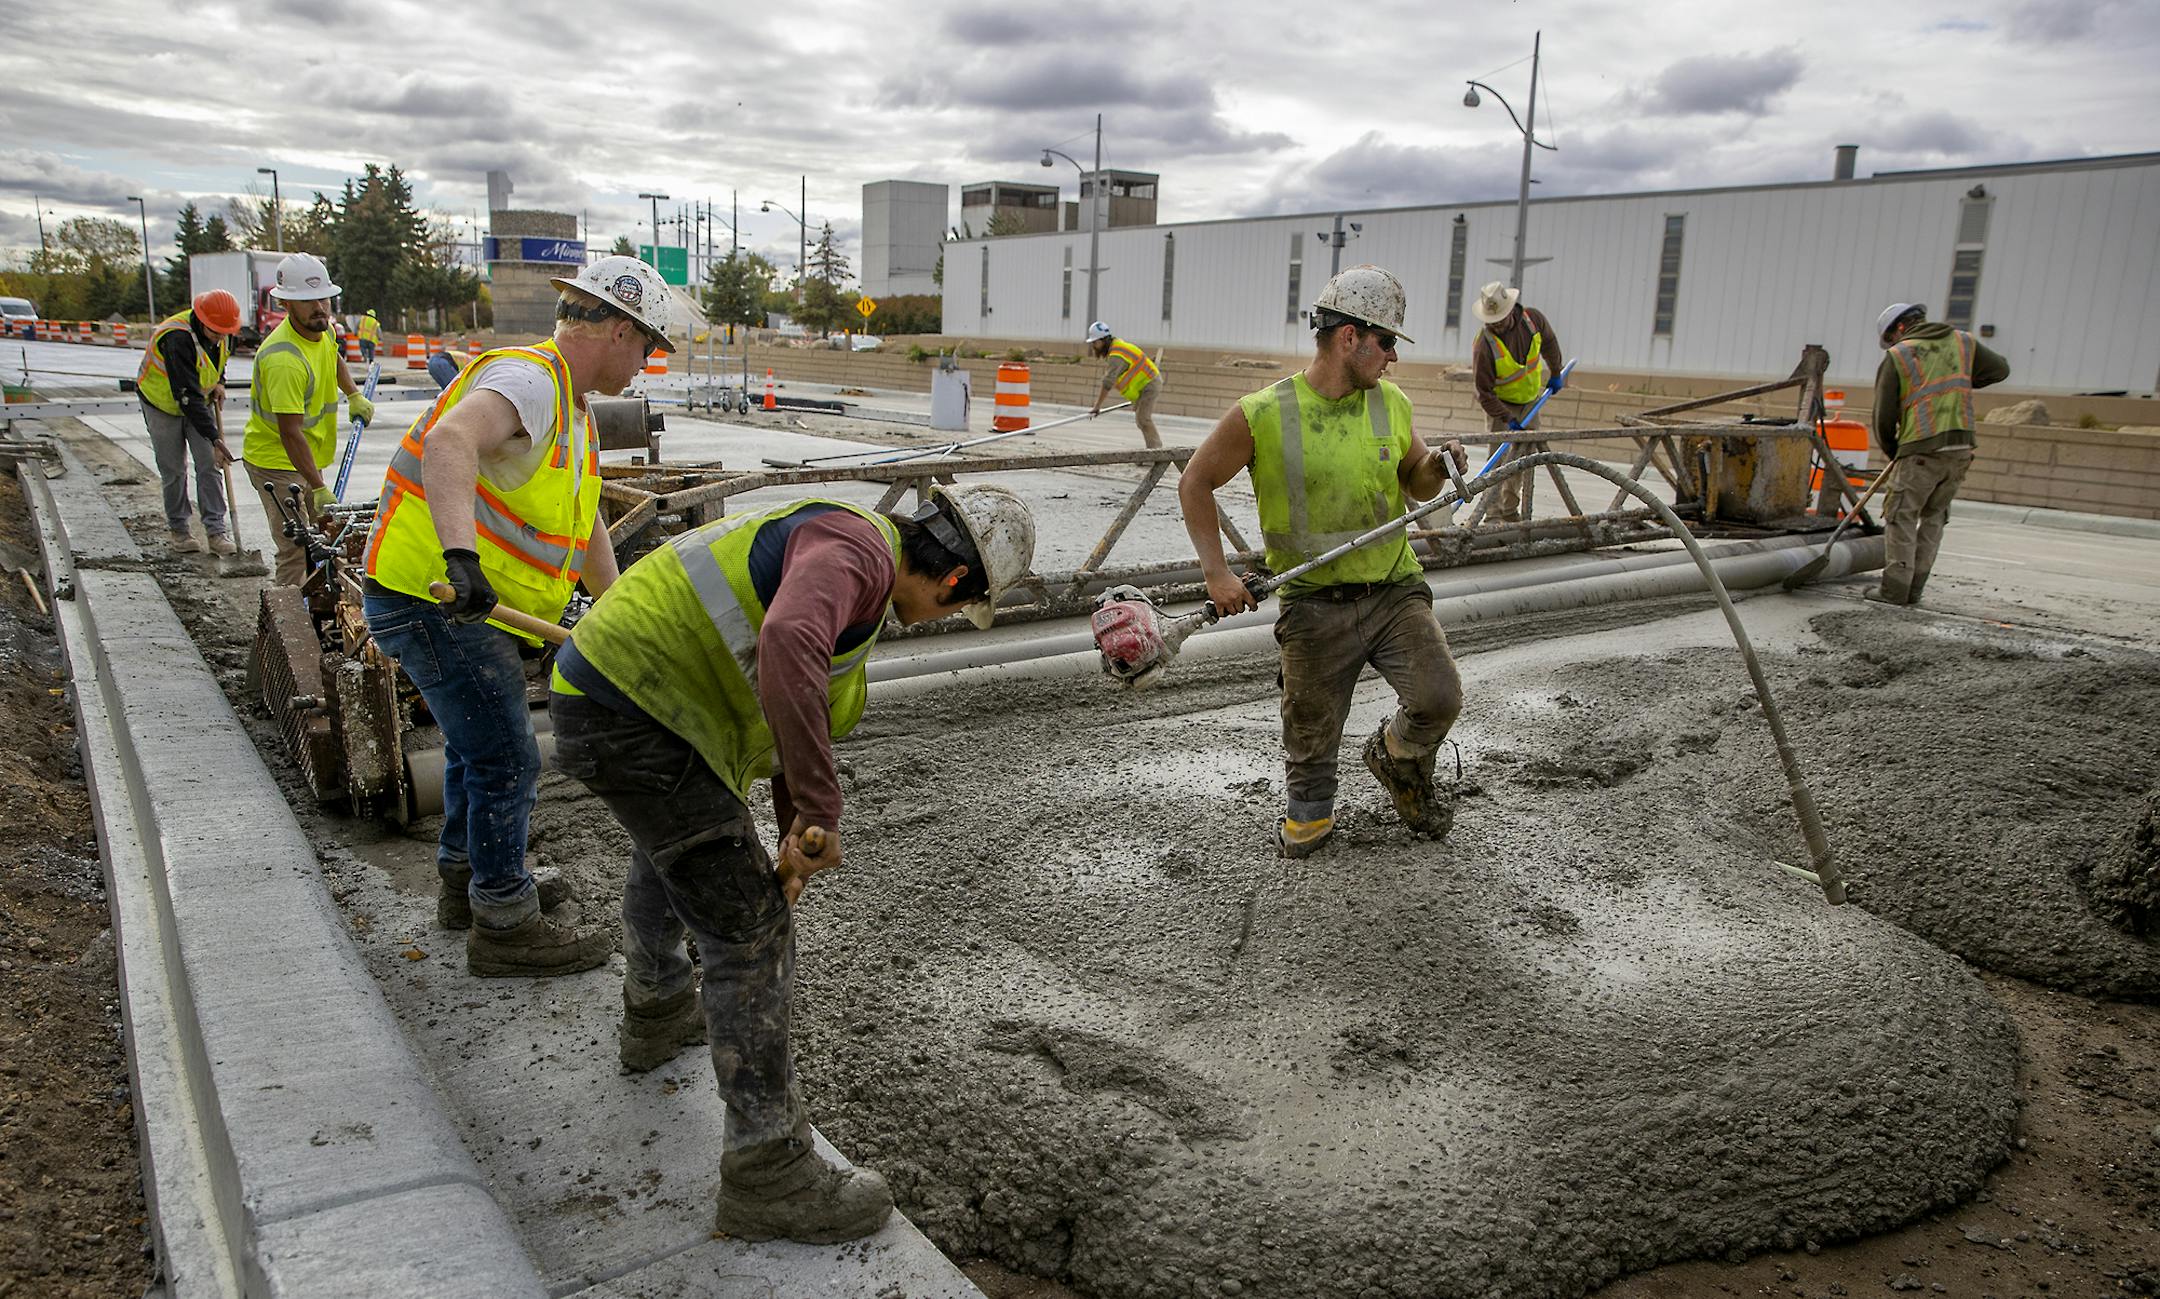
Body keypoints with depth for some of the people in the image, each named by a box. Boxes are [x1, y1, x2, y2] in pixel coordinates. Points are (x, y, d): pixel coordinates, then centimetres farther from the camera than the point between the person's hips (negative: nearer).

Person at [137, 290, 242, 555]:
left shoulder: (219, 331, -11)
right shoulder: (178, 339, -33)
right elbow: (187, 395, -36)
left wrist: (219, 381, -3)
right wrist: (214, 438, -39)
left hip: (200, 401, 5)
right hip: (163, 403, -5)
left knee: (210, 465, -5)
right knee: (173, 470, 2)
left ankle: (216, 530, -5)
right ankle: (177, 529, 17)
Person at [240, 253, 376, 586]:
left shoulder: (323, 328, -2)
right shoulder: (284, 359, -31)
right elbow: (290, 433, -31)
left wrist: (354, 395, 13)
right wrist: (319, 488, -31)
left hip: (308, 457, 10)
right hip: (277, 462, -10)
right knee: (297, 551, -12)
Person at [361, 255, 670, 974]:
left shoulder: (571, 408, 14)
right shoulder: (529, 379, -20)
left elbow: (585, 525, 22)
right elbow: (449, 442, -41)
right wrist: (461, 554, -53)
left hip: (470, 604, 11)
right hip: (432, 598, -11)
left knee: (478, 745, 24)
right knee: (507, 760, -4)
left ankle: (465, 881, 42)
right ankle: (504, 927, 10)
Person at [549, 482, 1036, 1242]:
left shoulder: (847, 579, 18)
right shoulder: (857, 550, -15)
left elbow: (800, 714, 27)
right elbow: (786, 650, -36)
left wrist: (796, 839, 30)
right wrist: (823, 811, -30)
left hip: (608, 692, 11)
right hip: (637, 716, -11)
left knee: (671, 845, 37)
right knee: (750, 933, -5)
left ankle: (655, 1014, 60)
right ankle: (768, 1175, 5)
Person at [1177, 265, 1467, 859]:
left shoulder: (1390, 403, 4)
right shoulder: (1261, 415, -10)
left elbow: (1417, 484, 18)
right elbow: (1196, 482, 1)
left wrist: (1437, 465, -6)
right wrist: (1216, 572, -6)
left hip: (1394, 590, 3)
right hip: (1315, 603, -3)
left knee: (1439, 699, -12)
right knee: (1311, 732, 7)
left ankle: (1396, 759, 22)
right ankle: (1308, 811, 38)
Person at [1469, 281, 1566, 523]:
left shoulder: (1533, 319, -15)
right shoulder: (1484, 345, -29)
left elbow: (1549, 342, 10)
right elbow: (1484, 392, -23)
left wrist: (1555, 373, 16)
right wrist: (1508, 418, -27)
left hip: (1529, 400, 5)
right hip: (1500, 404, -5)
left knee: (1525, 455, 8)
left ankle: (1511, 512, 18)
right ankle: (1494, 515, -11)